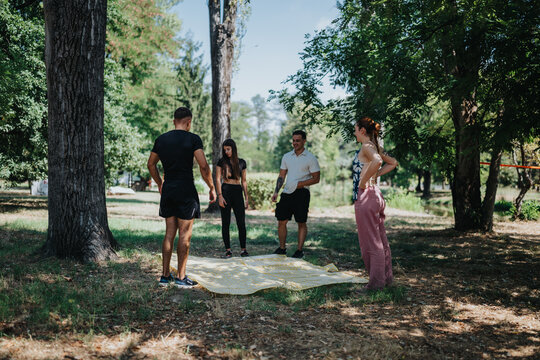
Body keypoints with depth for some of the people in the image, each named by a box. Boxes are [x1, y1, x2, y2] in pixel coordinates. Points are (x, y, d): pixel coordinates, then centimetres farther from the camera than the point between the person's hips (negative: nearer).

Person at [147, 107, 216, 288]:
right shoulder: (193, 139, -7)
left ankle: (165, 275, 15)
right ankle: (181, 277, 4)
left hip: (168, 190, 5)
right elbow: (203, 166, -14)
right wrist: (212, 188, -3)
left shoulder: (161, 139, 9)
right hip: (186, 191, -5)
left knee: (169, 233, 12)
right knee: (185, 234, 1)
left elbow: (151, 164, 19)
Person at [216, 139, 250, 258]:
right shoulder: (222, 162, 3)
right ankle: (228, 249, 8)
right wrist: (220, 195, -11)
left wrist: (247, 197, 8)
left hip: (238, 192, 2)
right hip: (225, 192, -2)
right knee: (225, 223, 1)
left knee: (241, 223, -3)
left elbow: (243, 181, 13)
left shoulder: (241, 162, 9)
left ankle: (243, 249, 5)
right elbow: (218, 179, 0)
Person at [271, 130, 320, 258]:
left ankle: (300, 250, 11)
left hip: (301, 193, -4)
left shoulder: (311, 158, -3)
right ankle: (282, 248, 18)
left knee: (301, 223, 2)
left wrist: (299, 184, -15)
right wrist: (276, 192, 4)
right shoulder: (286, 156, 12)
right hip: (287, 193, 5)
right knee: (281, 221, 5)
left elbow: (316, 179, -5)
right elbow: (281, 176, 15)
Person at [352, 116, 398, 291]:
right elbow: (393, 163, 27)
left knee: (370, 242, -3)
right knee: (380, 239, 14)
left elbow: (377, 161, -34)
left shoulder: (366, 147, -12)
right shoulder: (375, 147, 14)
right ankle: (386, 277, 23)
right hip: (375, 195, 9)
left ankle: (376, 282, 3)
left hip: (366, 195, -9)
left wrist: (364, 181, -23)